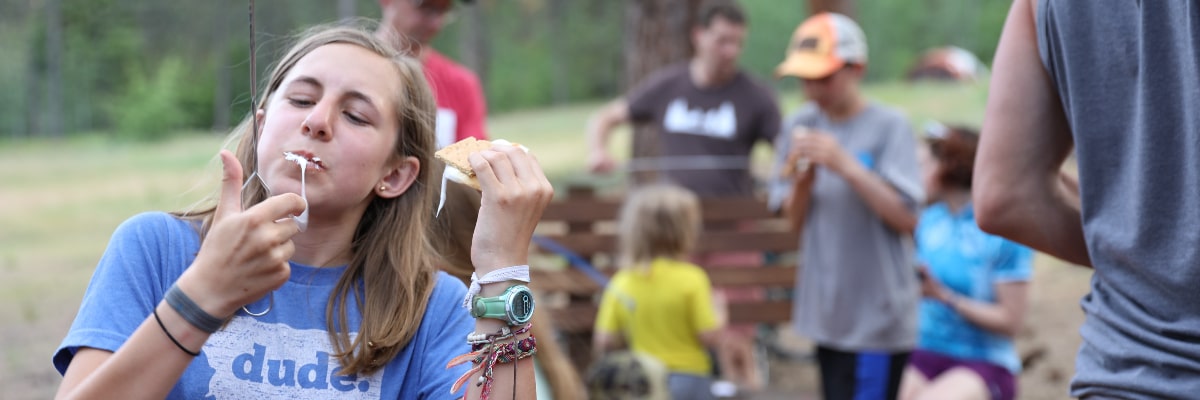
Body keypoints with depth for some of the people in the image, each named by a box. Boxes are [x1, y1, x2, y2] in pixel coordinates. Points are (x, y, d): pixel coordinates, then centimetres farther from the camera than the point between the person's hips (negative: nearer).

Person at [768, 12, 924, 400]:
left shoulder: (888, 127, -9)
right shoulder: (801, 125, 6)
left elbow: (906, 219, -15)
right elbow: (795, 219, 9)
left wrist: (847, 166, -21)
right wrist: (802, 178, -11)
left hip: (879, 314, -6)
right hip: (827, 309, 6)